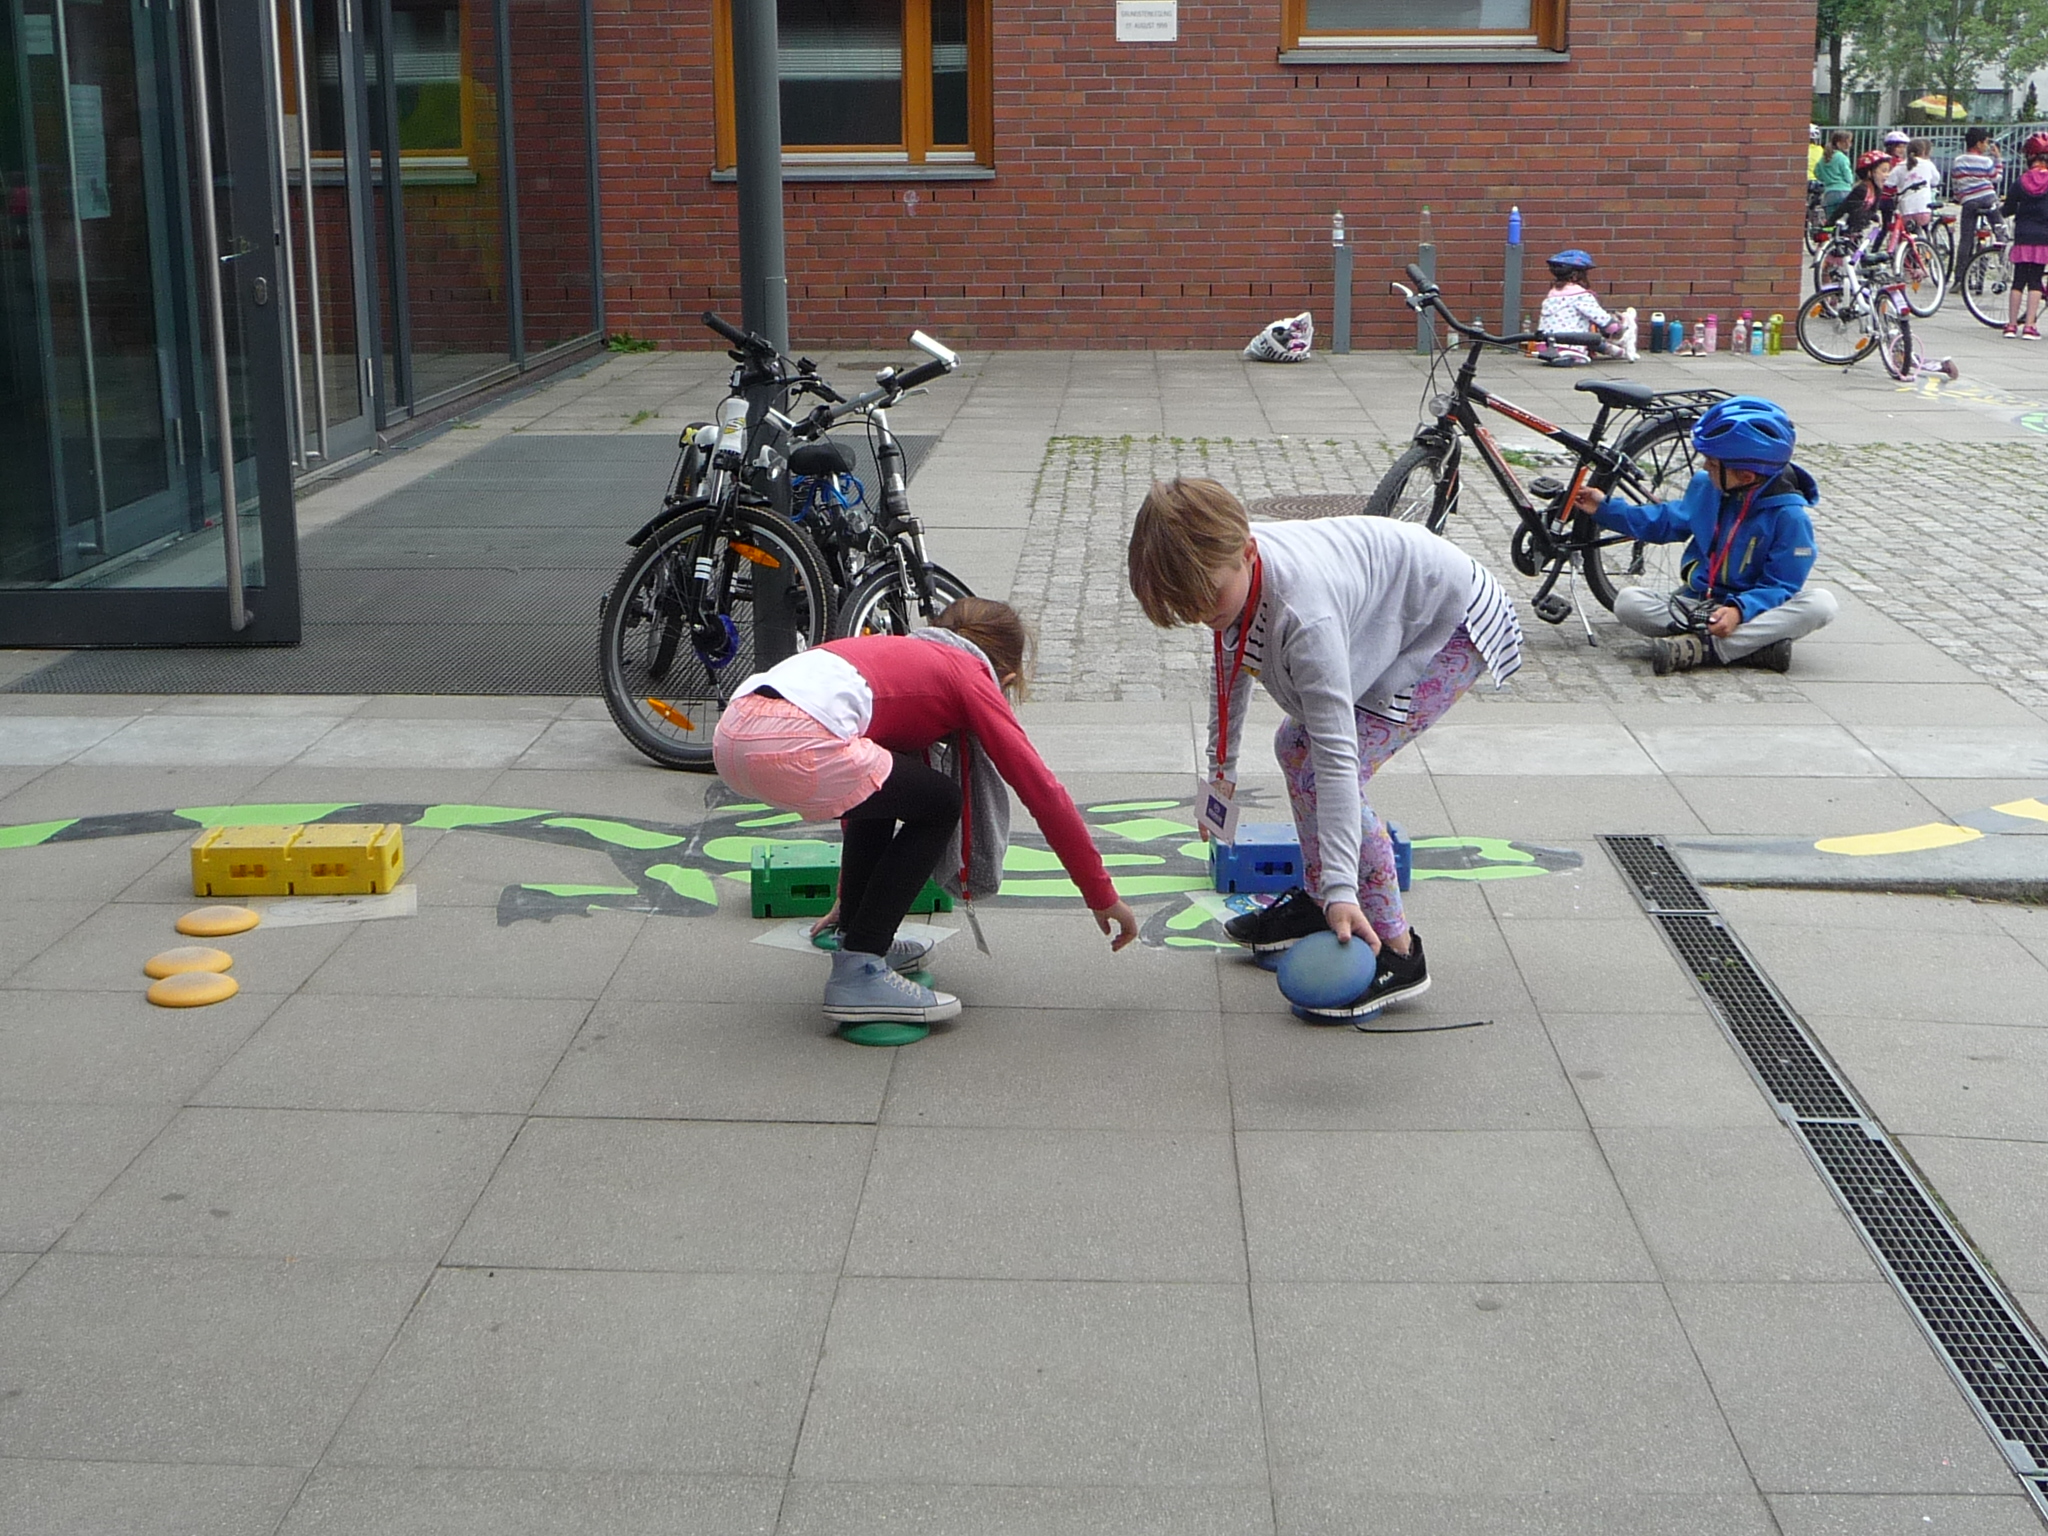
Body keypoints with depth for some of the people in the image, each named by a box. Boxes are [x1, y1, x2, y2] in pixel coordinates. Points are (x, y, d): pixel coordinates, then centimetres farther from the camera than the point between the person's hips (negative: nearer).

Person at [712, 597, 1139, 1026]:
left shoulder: (900, 652, 37)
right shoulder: (973, 678, 17)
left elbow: (860, 782, 46)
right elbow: (1044, 793, 12)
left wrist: (850, 899, 57)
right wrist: (1103, 897, 20)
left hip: (733, 728, 8)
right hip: (794, 743, -8)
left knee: (878, 789, 30)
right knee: (940, 805, 11)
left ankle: (857, 938, 33)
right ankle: (858, 975, 8)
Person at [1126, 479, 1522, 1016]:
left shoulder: (1302, 613, -40)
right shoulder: (1225, 568, -14)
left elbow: (1337, 755, -40)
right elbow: (1230, 668, 8)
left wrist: (1343, 888, -42)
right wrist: (1220, 770, 18)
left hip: (1453, 628, -9)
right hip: (1385, 617, 9)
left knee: (1326, 771, -17)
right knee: (1295, 748, 13)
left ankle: (1397, 954, -9)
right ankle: (1315, 898, 32)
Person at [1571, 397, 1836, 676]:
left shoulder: (1790, 514, -14)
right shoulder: (1705, 486, 3)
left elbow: (1781, 586, -15)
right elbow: (1665, 522, 21)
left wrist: (1739, 611, -33)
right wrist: (1606, 509, 20)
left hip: (1755, 608, -4)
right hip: (1698, 604, 4)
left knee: (1821, 603, -33)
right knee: (1627, 600, -22)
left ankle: (1697, 647, -44)